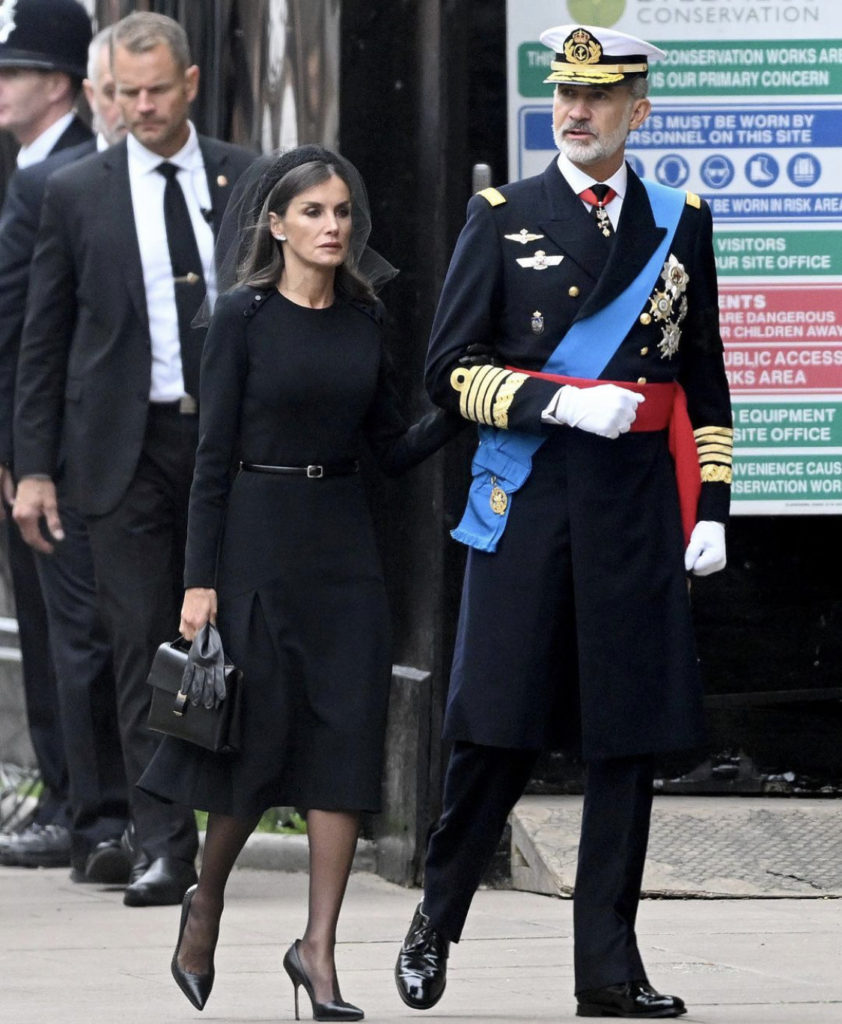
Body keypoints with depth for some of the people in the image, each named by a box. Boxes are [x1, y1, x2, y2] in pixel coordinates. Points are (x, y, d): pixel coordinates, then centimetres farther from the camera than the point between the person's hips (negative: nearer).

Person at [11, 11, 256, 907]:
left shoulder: (247, 182, 6)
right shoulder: (76, 193, 4)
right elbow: (43, 341, 6)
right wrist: (35, 466, 1)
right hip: (129, 448, -1)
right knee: (145, 648, -3)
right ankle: (163, 846, -2)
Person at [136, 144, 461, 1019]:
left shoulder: (364, 318, 9)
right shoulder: (245, 316, -5)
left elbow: (393, 449, 12)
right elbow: (213, 455, -6)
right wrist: (201, 579, -10)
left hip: (345, 544, 4)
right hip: (261, 539, -4)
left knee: (346, 735, -3)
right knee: (261, 732, -2)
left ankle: (318, 946, -1)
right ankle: (206, 902, 23)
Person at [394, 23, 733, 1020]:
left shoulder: (680, 225, 11)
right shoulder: (502, 217, 4)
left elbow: (704, 381, 15)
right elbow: (450, 368, 0)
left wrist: (711, 508, 7)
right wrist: (559, 403, -13)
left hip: (639, 509, 2)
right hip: (527, 499, -2)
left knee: (628, 734, 2)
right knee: (497, 728, -3)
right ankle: (435, 922, 17)